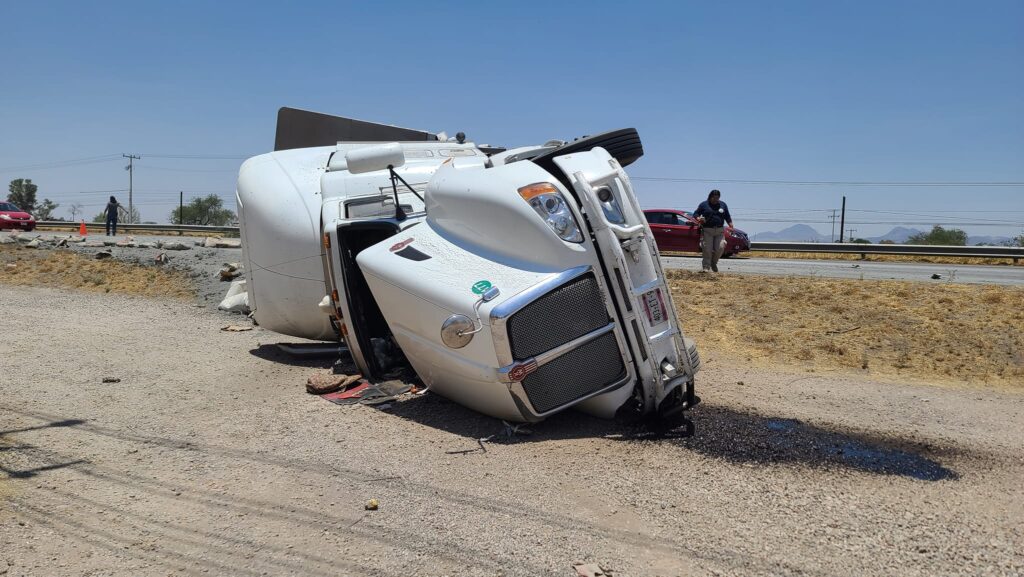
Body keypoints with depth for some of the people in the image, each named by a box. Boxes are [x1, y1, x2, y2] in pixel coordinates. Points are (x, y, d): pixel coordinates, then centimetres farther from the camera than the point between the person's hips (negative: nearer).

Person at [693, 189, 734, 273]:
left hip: (720, 231, 3)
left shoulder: (723, 205, 14)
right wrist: (698, 218, -16)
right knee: (707, 249, -8)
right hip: (707, 230, -3)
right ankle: (705, 267, -1)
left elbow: (727, 216, 16)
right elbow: (695, 213, 6)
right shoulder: (704, 204, 5)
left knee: (720, 248, -8)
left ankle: (714, 263, 17)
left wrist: (730, 224, 1)